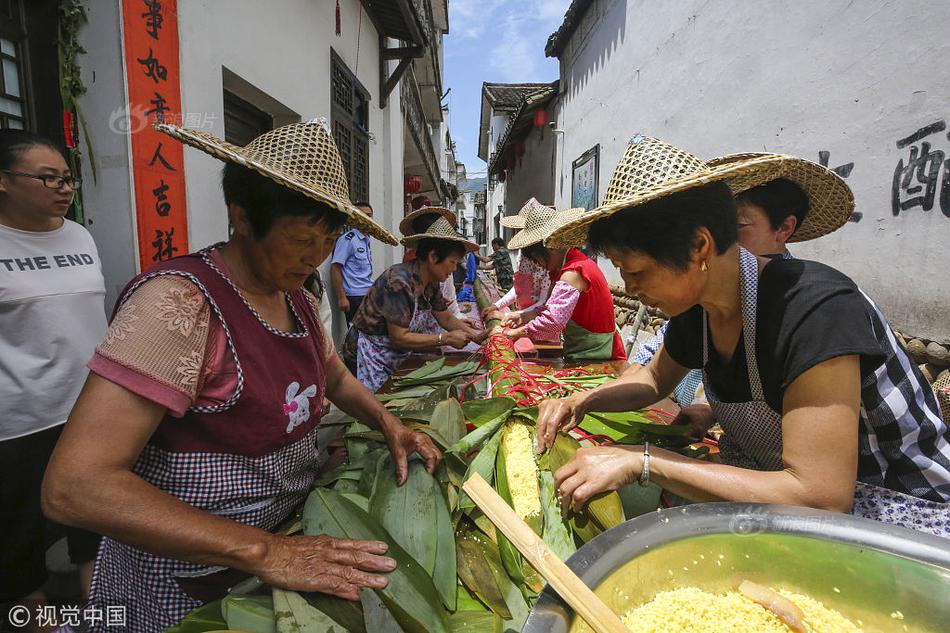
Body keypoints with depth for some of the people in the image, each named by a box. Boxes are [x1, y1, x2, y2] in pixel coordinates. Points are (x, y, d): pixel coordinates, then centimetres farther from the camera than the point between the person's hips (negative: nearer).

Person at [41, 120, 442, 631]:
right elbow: (73, 486, -30)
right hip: (189, 589, -7)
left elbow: (336, 379, 15)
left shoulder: (298, 300, -1)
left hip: (293, 529, 7)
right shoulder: (179, 302, -26)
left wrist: (390, 424, -4)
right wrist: (265, 553, -32)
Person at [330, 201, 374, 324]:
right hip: (355, 297, -8)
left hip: (369, 295, 8)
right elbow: (335, 268, -15)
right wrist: (341, 298, -18)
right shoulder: (348, 239, -9)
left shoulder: (366, 241, 16)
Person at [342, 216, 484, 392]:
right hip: (370, 359, -7)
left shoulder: (432, 282, -1)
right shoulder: (399, 281, -27)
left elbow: (444, 317, 8)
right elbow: (398, 337, -27)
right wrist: (446, 339, -25)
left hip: (397, 357, 8)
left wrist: (476, 336, -4)